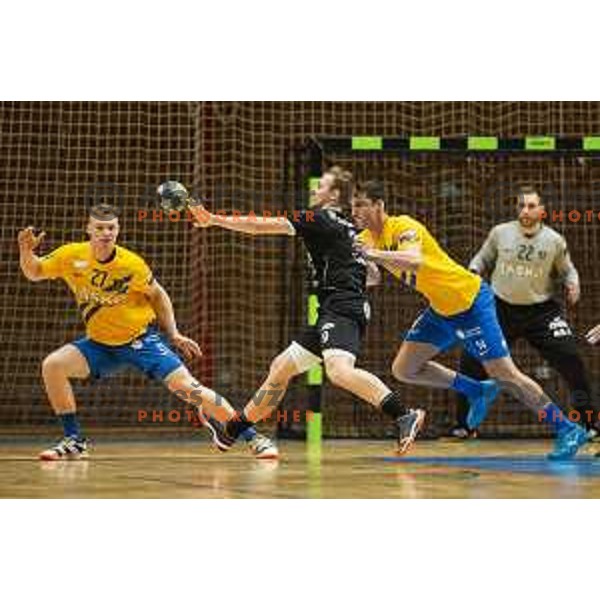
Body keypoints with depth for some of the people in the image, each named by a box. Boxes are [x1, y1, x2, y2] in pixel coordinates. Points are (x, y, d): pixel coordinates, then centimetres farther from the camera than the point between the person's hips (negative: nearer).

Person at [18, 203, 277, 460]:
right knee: (52, 366, -17)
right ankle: (74, 441, -3)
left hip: (142, 339, -3)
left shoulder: (132, 264, -18)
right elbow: (34, 273, 4)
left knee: (184, 385, -17)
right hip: (100, 343, 4)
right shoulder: (71, 256, -12)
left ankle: (253, 437, -8)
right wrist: (26, 251, -17)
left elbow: (157, 295, 0)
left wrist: (173, 334, -1)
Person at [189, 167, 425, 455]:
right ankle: (231, 431, 27)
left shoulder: (320, 218, -4)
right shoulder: (348, 226, 22)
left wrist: (214, 220, 1)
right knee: (281, 367, 16)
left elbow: (261, 226, -5)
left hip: (341, 309, -10)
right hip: (333, 312, 10)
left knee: (339, 371, -34)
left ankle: (404, 415, -45)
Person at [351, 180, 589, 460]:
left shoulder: (403, 227, -23)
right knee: (403, 369, 4)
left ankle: (568, 429, 0)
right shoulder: (367, 238, 4)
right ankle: (477, 391, 16)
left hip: (470, 300, -9)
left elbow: (415, 261, -42)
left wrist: (373, 253, -48)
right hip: (441, 310, 9)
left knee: (504, 374, -9)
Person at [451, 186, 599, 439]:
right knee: (471, 359, -6)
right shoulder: (500, 233, -3)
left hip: (541, 309, -1)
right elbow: (482, 259, 12)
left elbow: (567, 270, 11)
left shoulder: (554, 240, -4)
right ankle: (465, 425, 9)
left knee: (569, 356, -14)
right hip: (502, 309, 1)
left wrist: (572, 284, -10)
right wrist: (473, 272, -8)